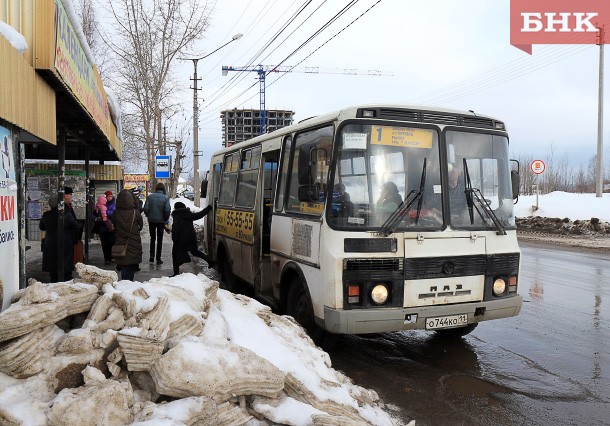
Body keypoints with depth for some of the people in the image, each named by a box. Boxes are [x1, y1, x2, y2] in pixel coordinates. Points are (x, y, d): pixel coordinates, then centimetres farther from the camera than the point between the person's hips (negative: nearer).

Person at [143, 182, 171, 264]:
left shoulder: (150, 197, -4)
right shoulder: (165, 198, -8)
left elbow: (146, 209, -8)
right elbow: (167, 210, -15)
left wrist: (149, 216, 9)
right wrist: (166, 219, 0)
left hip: (151, 220, 1)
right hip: (161, 221, -1)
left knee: (152, 238, 18)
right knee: (159, 239, 9)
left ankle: (151, 257, 15)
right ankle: (158, 258, 9)